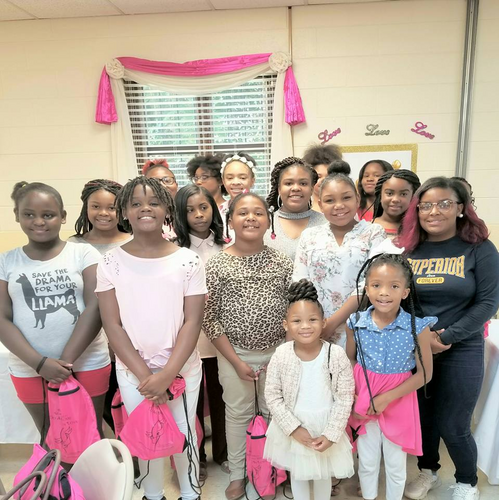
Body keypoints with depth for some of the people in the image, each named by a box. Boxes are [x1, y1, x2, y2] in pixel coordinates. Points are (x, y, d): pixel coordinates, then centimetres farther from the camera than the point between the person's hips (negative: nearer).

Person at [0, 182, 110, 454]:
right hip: (30, 370, 2)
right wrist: (39, 363, -15)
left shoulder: (84, 253, -4)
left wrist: (66, 360, -16)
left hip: (87, 365, -2)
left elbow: (95, 308, -10)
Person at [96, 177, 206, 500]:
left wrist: (167, 374, -15)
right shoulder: (111, 263, -5)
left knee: (184, 436, 14)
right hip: (132, 372, 1)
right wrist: (144, 374, -11)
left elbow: (192, 322, -9)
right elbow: (113, 325, -6)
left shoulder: (189, 261, -7)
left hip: (183, 369, 0)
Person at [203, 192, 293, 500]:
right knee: (238, 413, 14)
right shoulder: (217, 265, -9)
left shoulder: (282, 262, -3)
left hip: (277, 352, 2)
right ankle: (237, 475, 36)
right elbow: (209, 319, -8)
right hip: (234, 353, -1)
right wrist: (236, 360, -10)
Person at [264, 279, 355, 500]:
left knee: (323, 474, 23)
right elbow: (272, 396, -10)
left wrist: (331, 434, -13)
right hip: (292, 428, 0)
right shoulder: (281, 355, -18)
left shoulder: (336, 355, -19)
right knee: (297, 473, 23)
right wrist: (294, 428, -14)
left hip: (326, 427, 0)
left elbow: (345, 398, -11)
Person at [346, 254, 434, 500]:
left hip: (398, 401, -1)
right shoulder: (356, 323, -12)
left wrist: (387, 398, -15)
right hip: (363, 400, 2)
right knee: (366, 463, 19)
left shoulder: (417, 327, -19)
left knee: (396, 465, 18)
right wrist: (352, 398, -8)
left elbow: (424, 373, -10)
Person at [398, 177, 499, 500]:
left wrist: (447, 337, -16)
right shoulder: (407, 250, 1)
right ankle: (428, 471, 42)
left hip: (461, 352, -2)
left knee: (453, 427, 6)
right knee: (422, 419, 15)